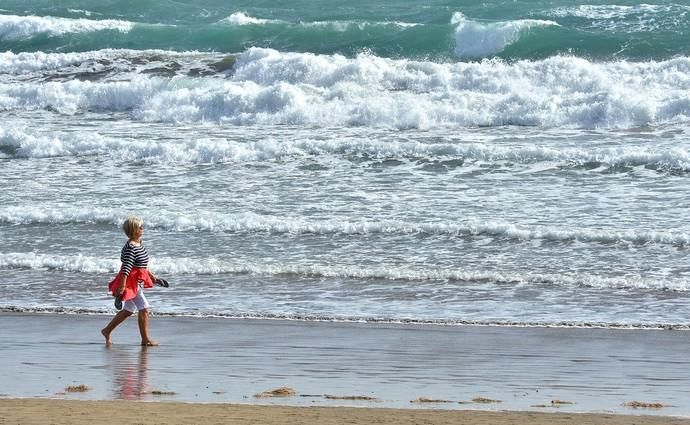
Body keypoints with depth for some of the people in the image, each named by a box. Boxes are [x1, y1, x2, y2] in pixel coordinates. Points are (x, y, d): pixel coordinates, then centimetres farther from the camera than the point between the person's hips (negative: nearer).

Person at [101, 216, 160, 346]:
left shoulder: (139, 244, 10)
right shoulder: (130, 248, -21)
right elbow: (126, 269, -25)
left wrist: (153, 277, 26)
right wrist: (122, 288, -27)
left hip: (138, 282, 10)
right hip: (131, 282, -10)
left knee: (128, 310, 18)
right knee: (144, 309, -7)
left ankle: (107, 331, 29)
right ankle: (145, 339, 2)